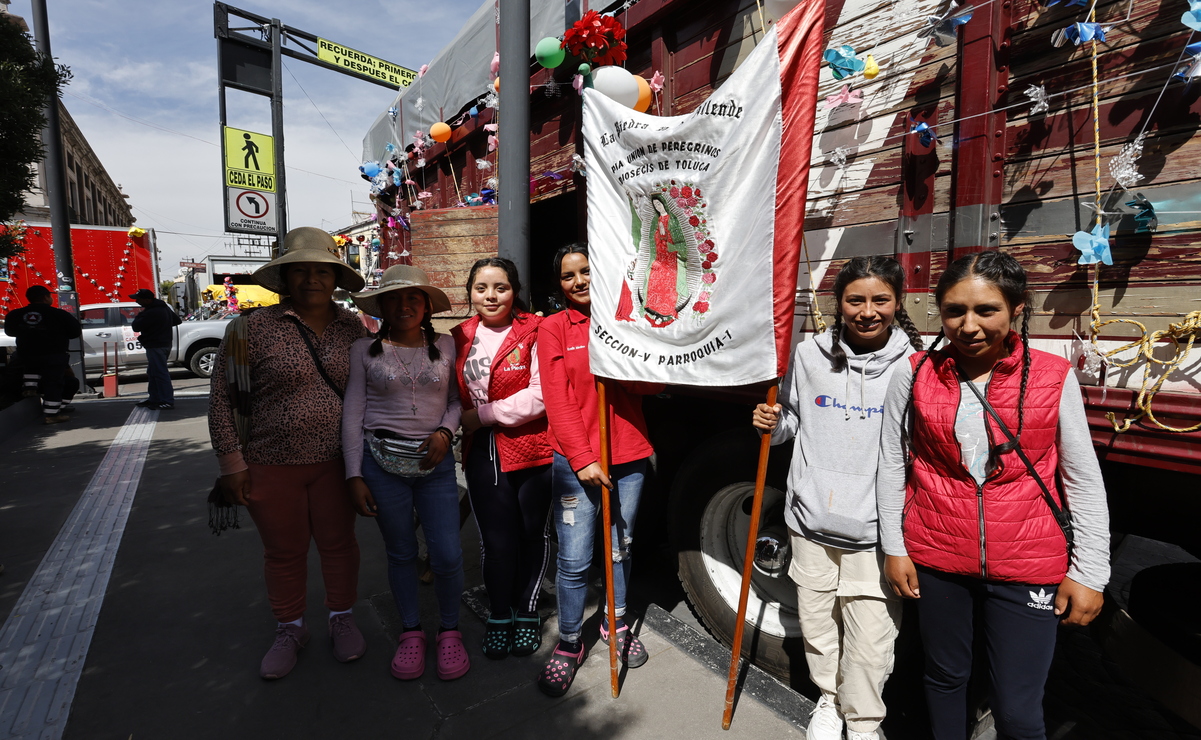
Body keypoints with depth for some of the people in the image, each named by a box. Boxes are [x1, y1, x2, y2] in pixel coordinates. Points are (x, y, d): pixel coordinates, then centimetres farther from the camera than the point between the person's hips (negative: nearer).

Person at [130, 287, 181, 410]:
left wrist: (140, 314, -3)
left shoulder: (150, 313, -21)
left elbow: (136, 327, -17)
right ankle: (154, 398, 25)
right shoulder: (164, 307, 10)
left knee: (160, 373, -8)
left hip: (155, 346, -11)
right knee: (153, 373, 18)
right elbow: (177, 320, 21)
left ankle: (168, 401, -8)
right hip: (165, 343, 11)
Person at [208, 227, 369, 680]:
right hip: (270, 464, -1)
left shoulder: (352, 328, 1)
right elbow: (223, 397, -4)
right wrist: (231, 463, -5)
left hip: (336, 461, 2)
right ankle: (290, 629, 36)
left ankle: (342, 618, 36)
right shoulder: (253, 328, -7)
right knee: (284, 551, 14)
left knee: (338, 542, 14)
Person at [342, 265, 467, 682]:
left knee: (447, 554, -3)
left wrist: (445, 432, -9)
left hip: (436, 461, 0)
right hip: (382, 461, 0)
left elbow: (457, 400, 11)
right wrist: (354, 475, -1)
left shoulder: (446, 347, 6)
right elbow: (352, 415, 3)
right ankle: (411, 632, 33)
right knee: (400, 553, 11)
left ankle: (449, 630, 23)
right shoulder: (365, 350, 3)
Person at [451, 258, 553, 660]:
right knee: (495, 538, 6)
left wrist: (484, 414, -14)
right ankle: (499, 615, 28)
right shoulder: (460, 337, 8)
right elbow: (454, 395, 16)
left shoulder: (534, 332, -8)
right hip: (482, 452, 3)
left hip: (531, 449, -3)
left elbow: (540, 395, -16)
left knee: (531, 533, 12)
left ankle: (526, 612, 33)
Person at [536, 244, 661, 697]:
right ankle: (569, 644, 23)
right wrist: (582, 459, -14)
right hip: (575, 462, -3)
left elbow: (653, 384, 3)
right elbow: (557, 400, -7)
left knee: (621, 548, 17)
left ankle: (616, 624, 39)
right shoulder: (554, 328, -1)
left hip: (629, 457, 3)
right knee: (574, 561, 1)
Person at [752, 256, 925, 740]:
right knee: (816, 626, 19)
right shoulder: (810, 355, 0)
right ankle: (829, 699, 46)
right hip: (812, 522, 3)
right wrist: (771, 423, -7)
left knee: (870, 644, 6)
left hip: (876, 532, -2)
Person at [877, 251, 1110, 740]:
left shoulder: (1054, 378, -6)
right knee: (945, 677, 19)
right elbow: (892, 465, 0)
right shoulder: (914, 374, -5)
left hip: (1027, 569, -1)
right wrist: (894, 548, 1)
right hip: (935, 558, 1)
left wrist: (1089, 572, -1)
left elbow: (1084, 482, 0)